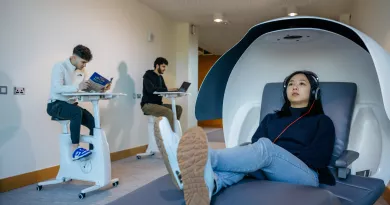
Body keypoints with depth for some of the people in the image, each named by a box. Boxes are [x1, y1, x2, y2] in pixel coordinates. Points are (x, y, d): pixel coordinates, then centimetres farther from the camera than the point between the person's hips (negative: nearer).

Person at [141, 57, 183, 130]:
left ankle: (173, 128, -7)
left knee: (179, 108, -5)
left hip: (158, 104, 8)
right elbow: (151, 89, -25)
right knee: (169, 112, -29)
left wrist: (173, 91, -10)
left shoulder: (160, 77, 16)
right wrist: (168, 90, -31)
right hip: (148, 105, -8)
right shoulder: (148, 75, -8)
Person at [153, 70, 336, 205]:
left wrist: (284, 156, -8)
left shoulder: (322, 121, 14)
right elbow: (254, 145, 7)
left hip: (306, 176, -3)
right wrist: (250, 158, -16)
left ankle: (199, 158, -57)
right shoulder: (271, 118, 24)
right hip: (270, 173, 4)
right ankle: (209, 183, -65)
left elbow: (320, 157, -2)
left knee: (264, 148, -34)